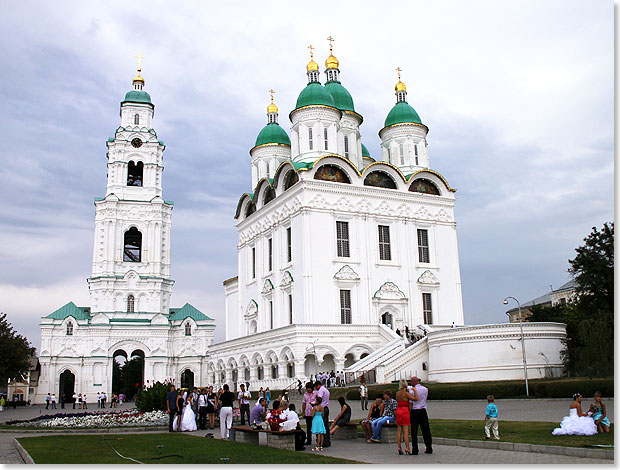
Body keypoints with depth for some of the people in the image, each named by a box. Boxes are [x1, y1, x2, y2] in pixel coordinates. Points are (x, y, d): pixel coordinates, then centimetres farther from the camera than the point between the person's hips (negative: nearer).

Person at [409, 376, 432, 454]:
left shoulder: (412, 391, -10)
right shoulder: (425, 389, 4)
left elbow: (410, 403, -9)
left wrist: (409, 413, 1)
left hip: (414, 412, -4)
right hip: (423, 411, 4)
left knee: (414, 431, 0)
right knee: (426, 430, 9)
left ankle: (415, 450, -1)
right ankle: (429, 449, 11)